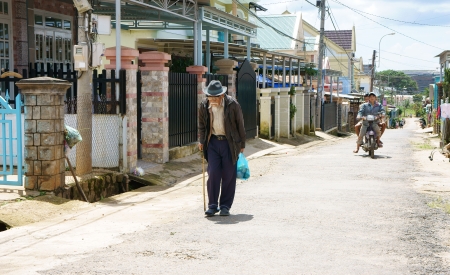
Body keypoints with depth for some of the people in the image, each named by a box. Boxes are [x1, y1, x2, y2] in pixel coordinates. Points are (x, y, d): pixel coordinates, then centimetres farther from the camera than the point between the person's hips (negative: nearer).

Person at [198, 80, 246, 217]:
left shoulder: (232, 104, -11)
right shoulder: (204, 106, -2)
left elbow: (240, 125, -2)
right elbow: (202, 125, 14)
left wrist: (242, 144, 1)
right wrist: (201, 141, 6)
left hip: (229, 143, -2)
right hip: (213, 142, 2)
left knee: (228, 175, 1)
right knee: (213, 173, -5)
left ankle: (225, 206, 12)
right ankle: (212, 205, 5)